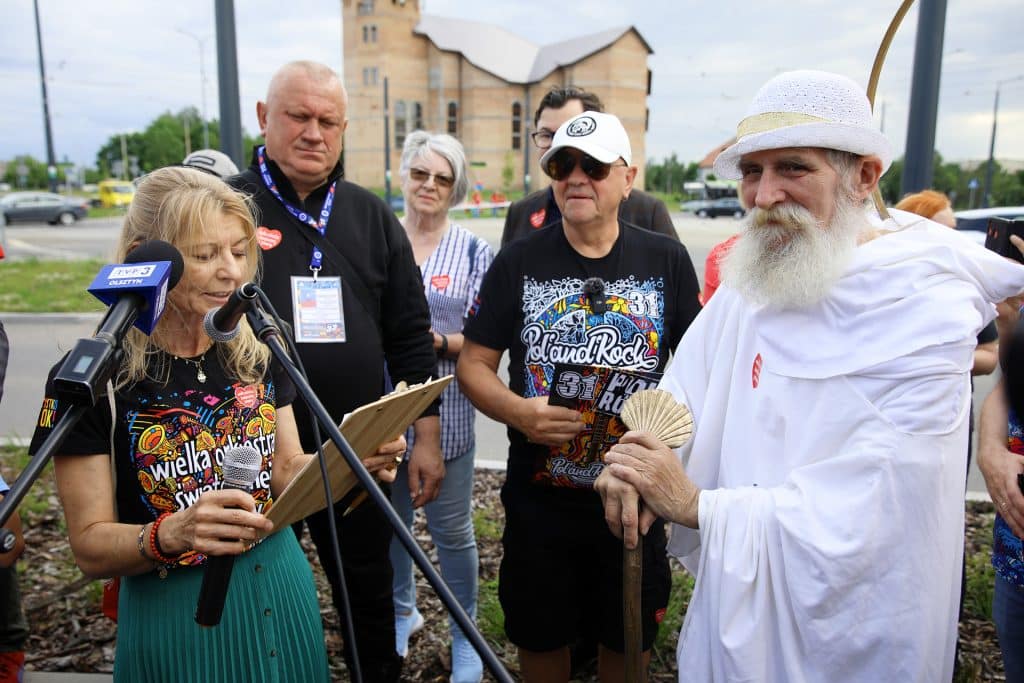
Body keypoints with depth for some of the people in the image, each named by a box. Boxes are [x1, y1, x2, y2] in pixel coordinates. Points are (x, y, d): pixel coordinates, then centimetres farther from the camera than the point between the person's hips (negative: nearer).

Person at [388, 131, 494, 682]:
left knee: (451, 529, 7)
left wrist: (439, 342, -18)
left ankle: (465, 634, 30)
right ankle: (402, 610, 43)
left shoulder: (473, 252, -1)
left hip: (444, 414, -2)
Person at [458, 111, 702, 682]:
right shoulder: (519, 262, -3)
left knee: (630, 637, 19)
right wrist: (518, 411, -20)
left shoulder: (667, 261, -2)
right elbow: (474, 363, -1)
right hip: (540, 496, 0)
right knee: (541, 635, 18)